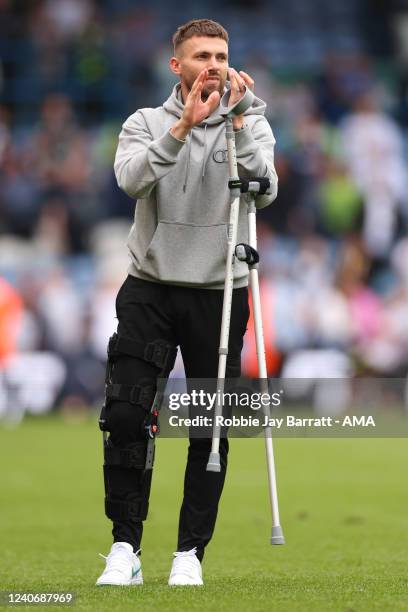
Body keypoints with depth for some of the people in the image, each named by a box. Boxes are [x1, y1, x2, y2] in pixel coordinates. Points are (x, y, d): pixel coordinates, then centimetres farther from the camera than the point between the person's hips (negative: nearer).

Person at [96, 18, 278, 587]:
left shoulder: (250, 125, 4)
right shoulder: (147, 123, 5)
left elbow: (264, 191, -13)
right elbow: (132, 178, -16)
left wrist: (237, 122, -21)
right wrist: (183, 126, -26)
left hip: (220, 294, 0)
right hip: (150, 289, 0)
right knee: (126, 415, -10)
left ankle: (191, 552, 11)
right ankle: (125, 549, -2)